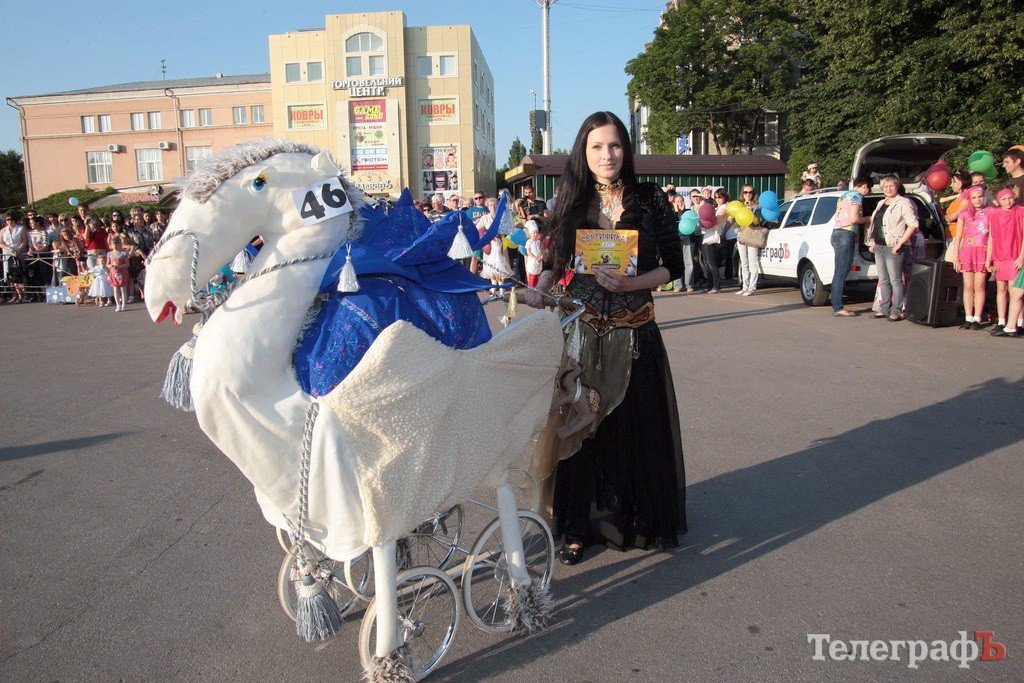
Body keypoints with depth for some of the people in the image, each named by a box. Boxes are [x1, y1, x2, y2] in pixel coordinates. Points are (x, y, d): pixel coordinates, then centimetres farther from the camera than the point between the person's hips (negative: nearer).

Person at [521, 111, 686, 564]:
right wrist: (537, 294, -13)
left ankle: (638, 517, 25)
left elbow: (672, 267, 1)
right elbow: (556, 265, 6)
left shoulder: (651, 201, 1)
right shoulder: (571, 203, 6)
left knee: (636, 426, 5)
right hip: (581, 331, 1)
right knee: (580, 426, 5)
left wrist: (630, 283, -15)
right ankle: (580, 525, 19)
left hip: (635, 334, -1)